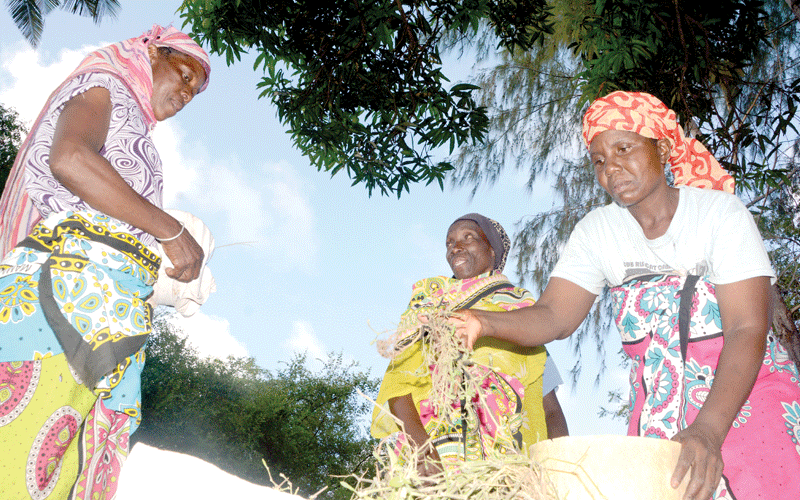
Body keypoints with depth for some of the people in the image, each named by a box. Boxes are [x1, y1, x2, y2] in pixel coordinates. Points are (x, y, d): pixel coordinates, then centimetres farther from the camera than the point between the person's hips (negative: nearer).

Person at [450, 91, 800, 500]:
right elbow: (553, 316, -8)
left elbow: (748, 331, -19)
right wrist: (486, 322, -30)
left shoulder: (721, 213, -11)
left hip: (747, 395, -2)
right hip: (657, 416, 3)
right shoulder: (598, 231, 0)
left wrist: (707, 431, -34)